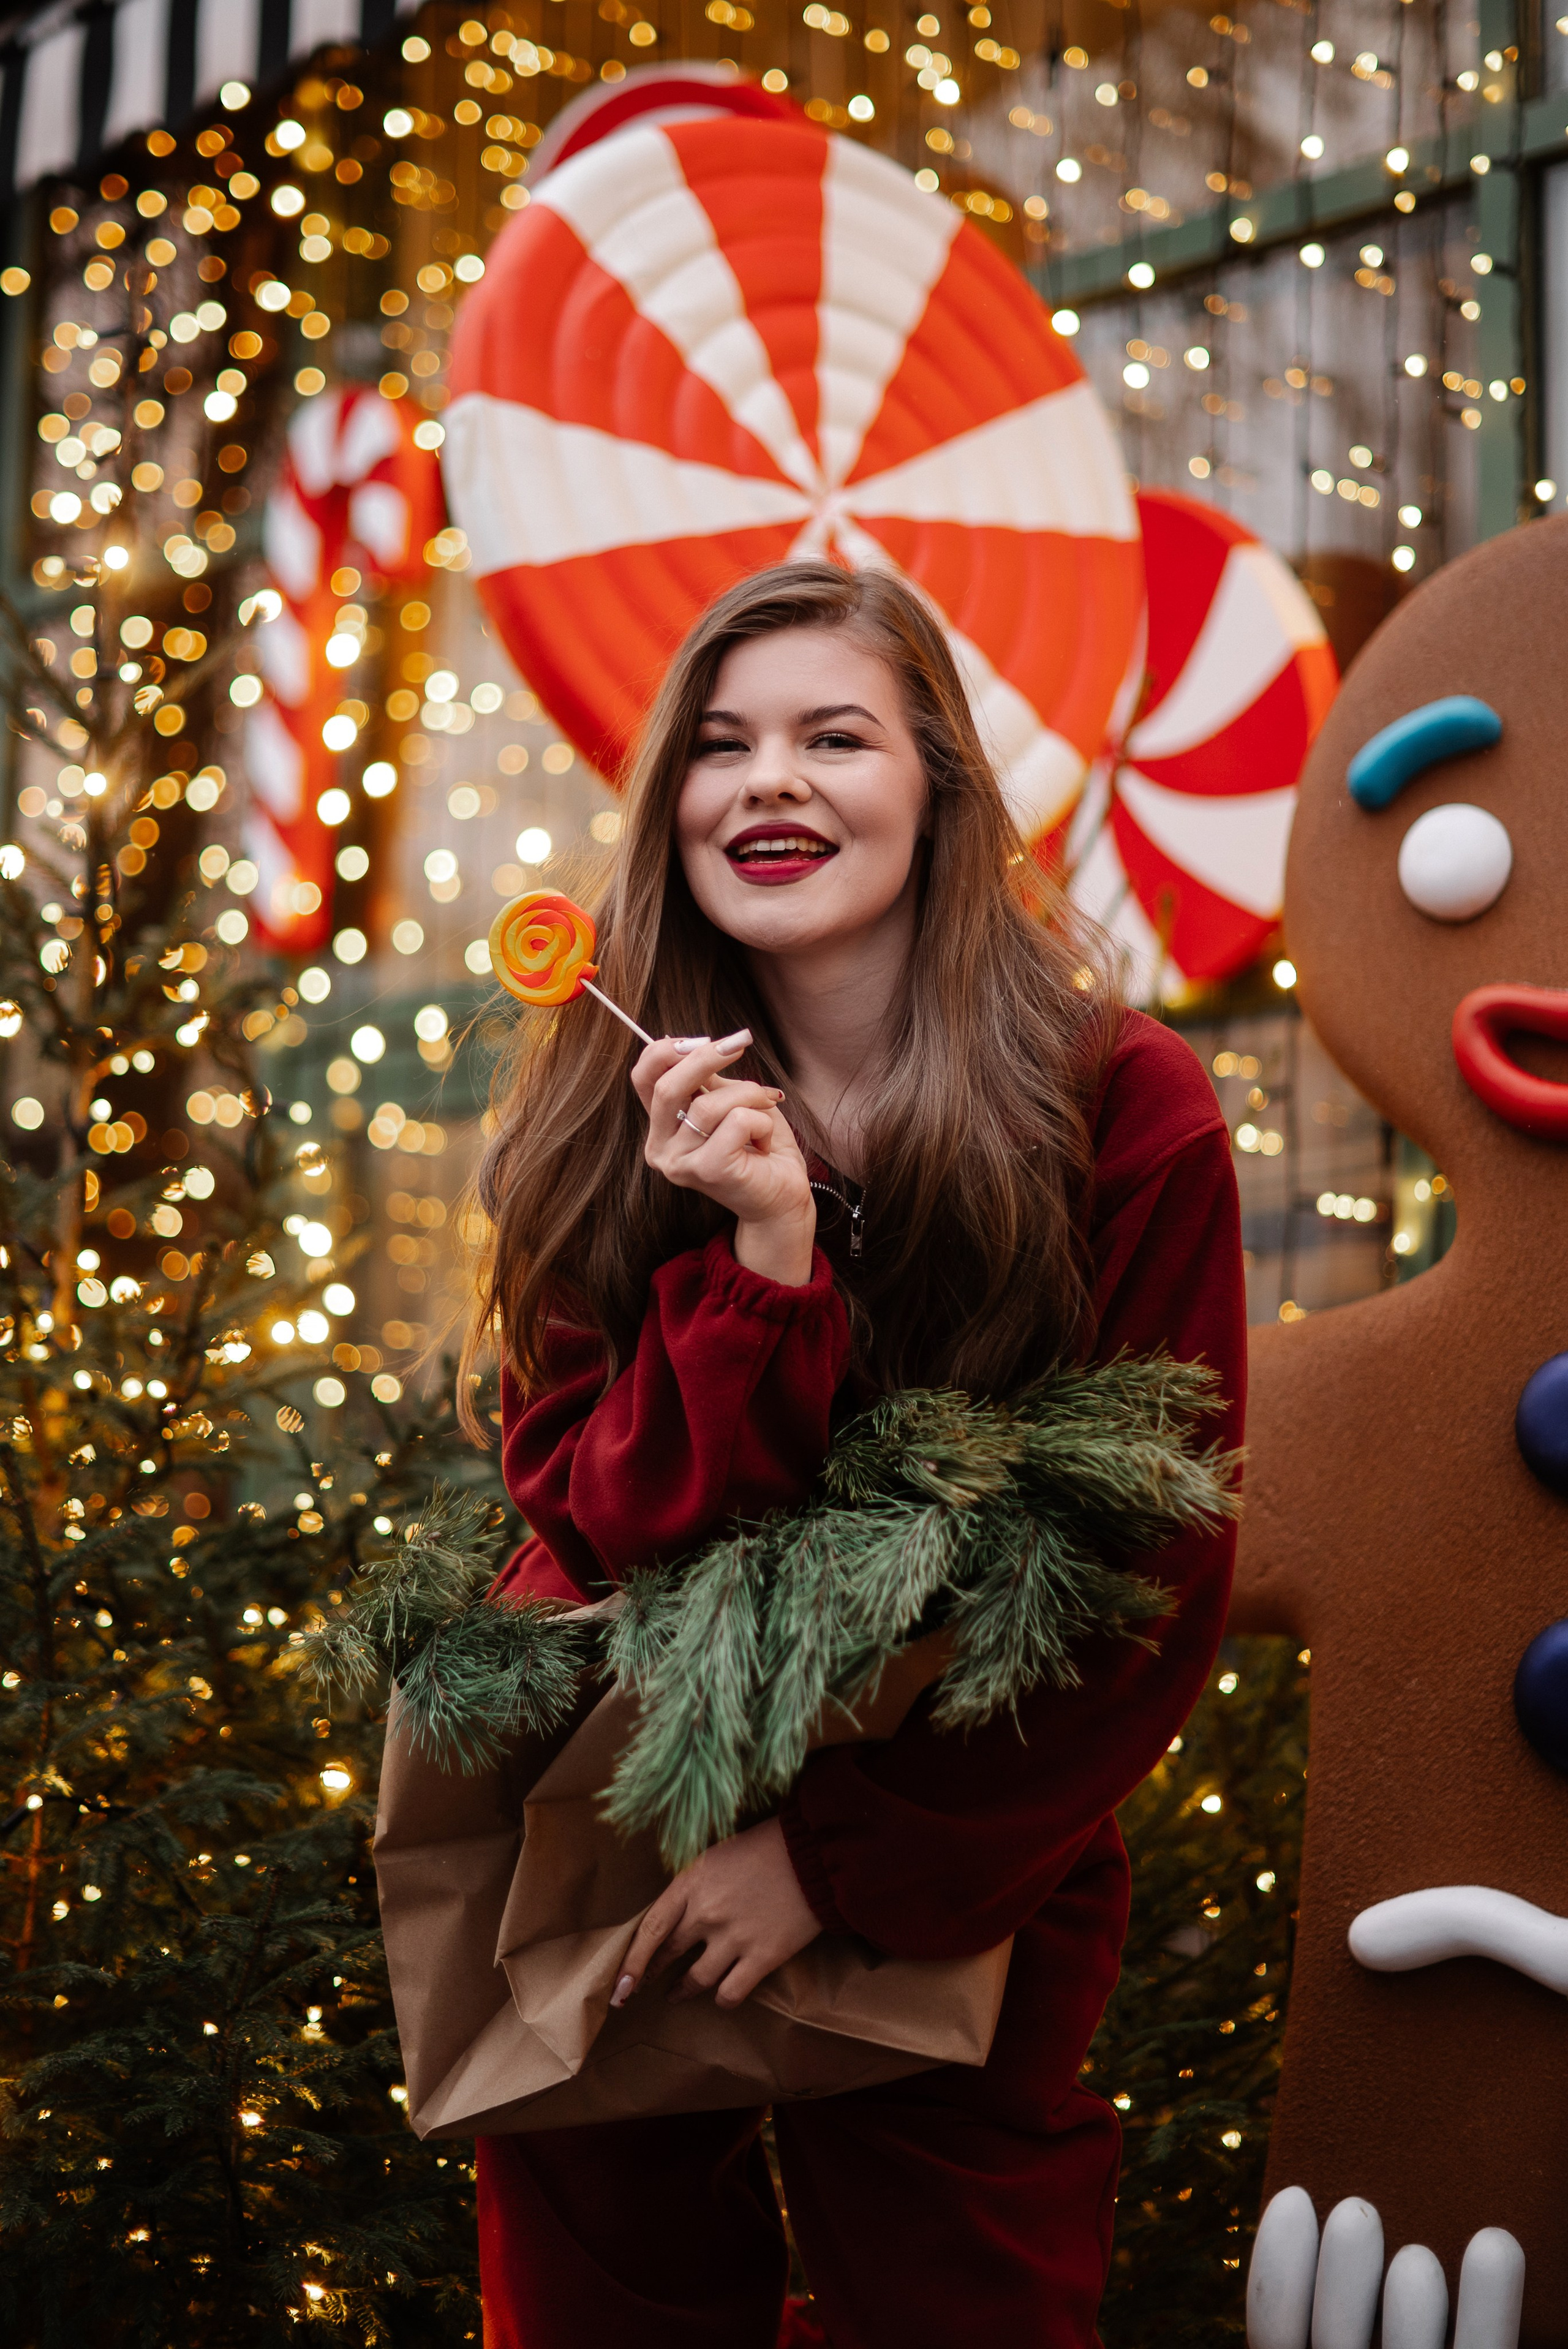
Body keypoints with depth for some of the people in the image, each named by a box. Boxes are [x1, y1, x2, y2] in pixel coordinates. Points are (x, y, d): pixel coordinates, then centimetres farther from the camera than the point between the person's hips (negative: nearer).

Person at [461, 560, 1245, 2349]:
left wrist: (850, 1859, -15)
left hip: (957, 1898, -2)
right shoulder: (600, 1119, -2)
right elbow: (592, 1530, -10)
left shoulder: (1127, 1113, -10)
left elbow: (1157, 1584, -10)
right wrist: (763, 1259, -25)